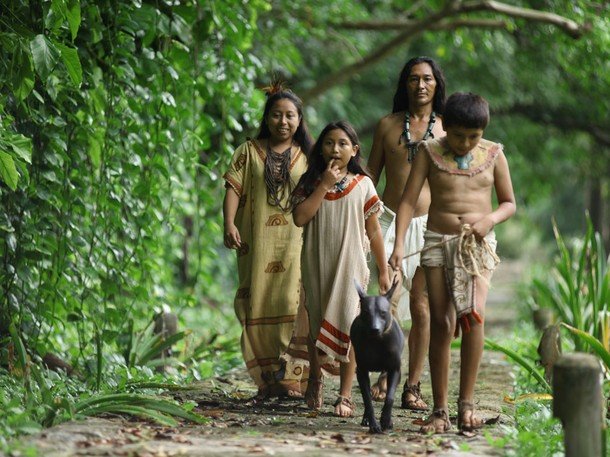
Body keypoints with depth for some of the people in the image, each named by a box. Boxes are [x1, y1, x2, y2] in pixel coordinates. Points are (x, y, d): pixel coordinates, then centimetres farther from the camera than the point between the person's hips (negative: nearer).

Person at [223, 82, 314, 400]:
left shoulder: (306, 156, 13)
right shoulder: (249, 152, 11)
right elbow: (234, 188, 2)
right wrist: (229, 223, -13)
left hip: (295, 242, -1)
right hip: (258, 242, 1)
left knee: (292, 304, -14)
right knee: (258, 306, -2)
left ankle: (291, 376, -16)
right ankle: (267, 378, 3)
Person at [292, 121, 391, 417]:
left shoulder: (362, 185, 1)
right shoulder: (310, 183, 3)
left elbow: (373, 231, 4)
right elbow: (299, 218, -13)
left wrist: (383, 271, 4)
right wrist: (324, 186, -15)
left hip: (350, 265, -2)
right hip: (317, 265, 2)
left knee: (348, 326, -7)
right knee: (316, 324, 13)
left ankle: (345, 395, -4)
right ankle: (315, 381, 34)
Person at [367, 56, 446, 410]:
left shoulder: (446, 129, 7)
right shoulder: (388, 125, 8)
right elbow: (371, 176, 13)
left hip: (430, 222, 0)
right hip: (391, 220, 0)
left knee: (421, 306, 0)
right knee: (390, 296, -14)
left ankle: (413, 387, 7)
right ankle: (386, 372, 3)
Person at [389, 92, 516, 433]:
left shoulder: (493, 155, 6)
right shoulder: (430, 153, 3)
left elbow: (509, 203, 13)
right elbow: (408, 201, -2)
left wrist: (490, 219, -9)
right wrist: (399, 243, -15)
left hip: (478, 245, 0)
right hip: (438, 242, 0)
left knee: (473, 314, -20)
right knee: (441, 324, -3)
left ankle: (466, 403, -13)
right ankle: (440, 410, 3)